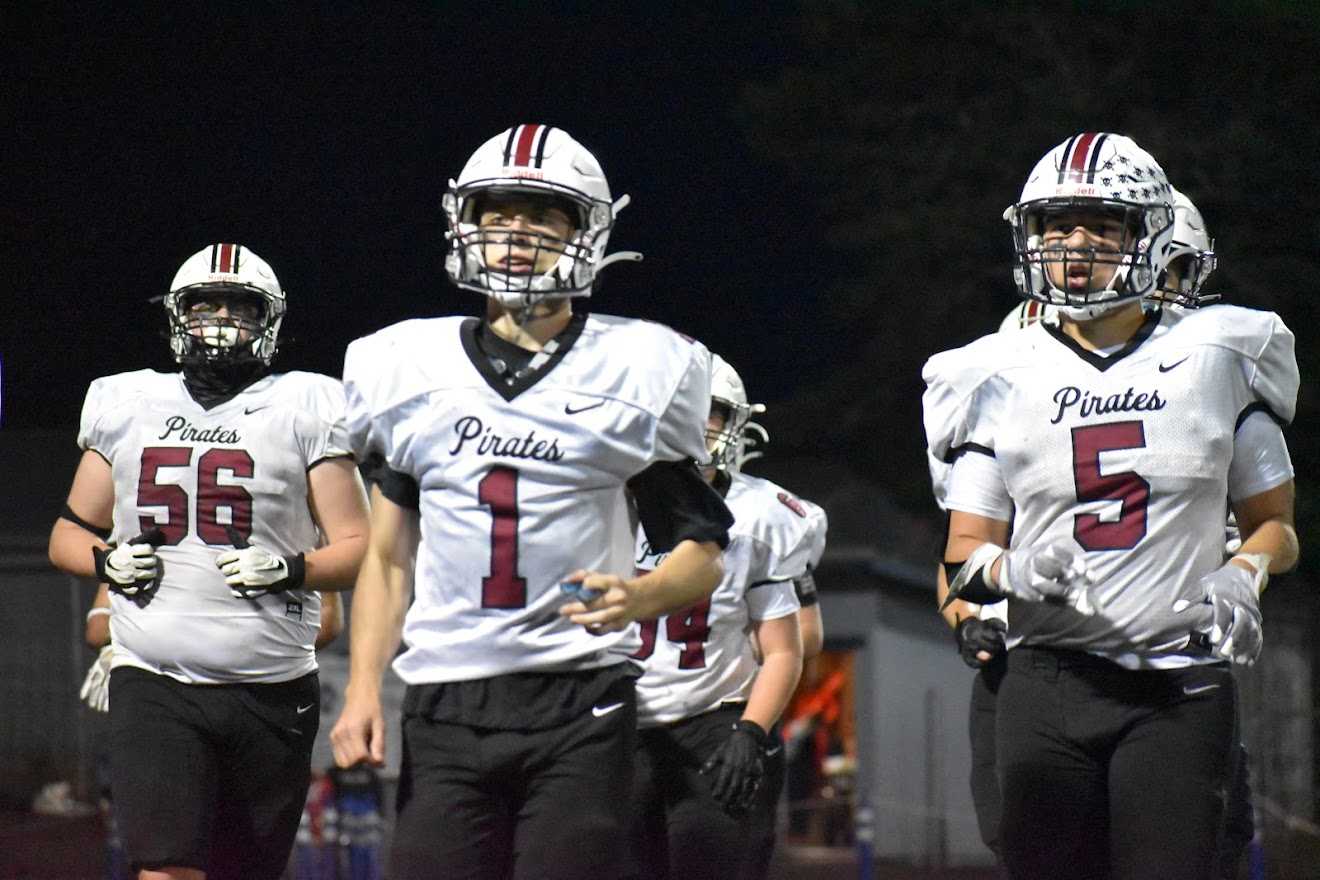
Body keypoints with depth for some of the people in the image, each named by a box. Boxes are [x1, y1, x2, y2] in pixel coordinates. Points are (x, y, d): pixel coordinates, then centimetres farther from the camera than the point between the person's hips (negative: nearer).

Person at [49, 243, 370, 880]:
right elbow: (69, 534, 20)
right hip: (154, 685, 0)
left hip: (271, 690, 0)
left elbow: (356, 550, 1)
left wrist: (289, 569, -17)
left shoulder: (305, 411, 4)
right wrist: (105, 561, -2)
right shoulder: (126, 408, 12)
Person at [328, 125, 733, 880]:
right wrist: (363, 688, 4)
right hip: (446, 704, 3)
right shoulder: (408, 369, 10)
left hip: (579, 705, -2)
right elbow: (389, 556, 15)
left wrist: (641, 597, -18)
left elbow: (703, 554, 3)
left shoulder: (636, 370, 2)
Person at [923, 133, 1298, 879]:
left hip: (1181, 691, -1)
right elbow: (965, 558, 8)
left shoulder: (1215, 360, 5)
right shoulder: (1000, 381, 7)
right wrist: (1011, 571, -15)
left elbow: (1275, 523, 12)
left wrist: (1243, 576, -9)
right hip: (1050, 682, 2)